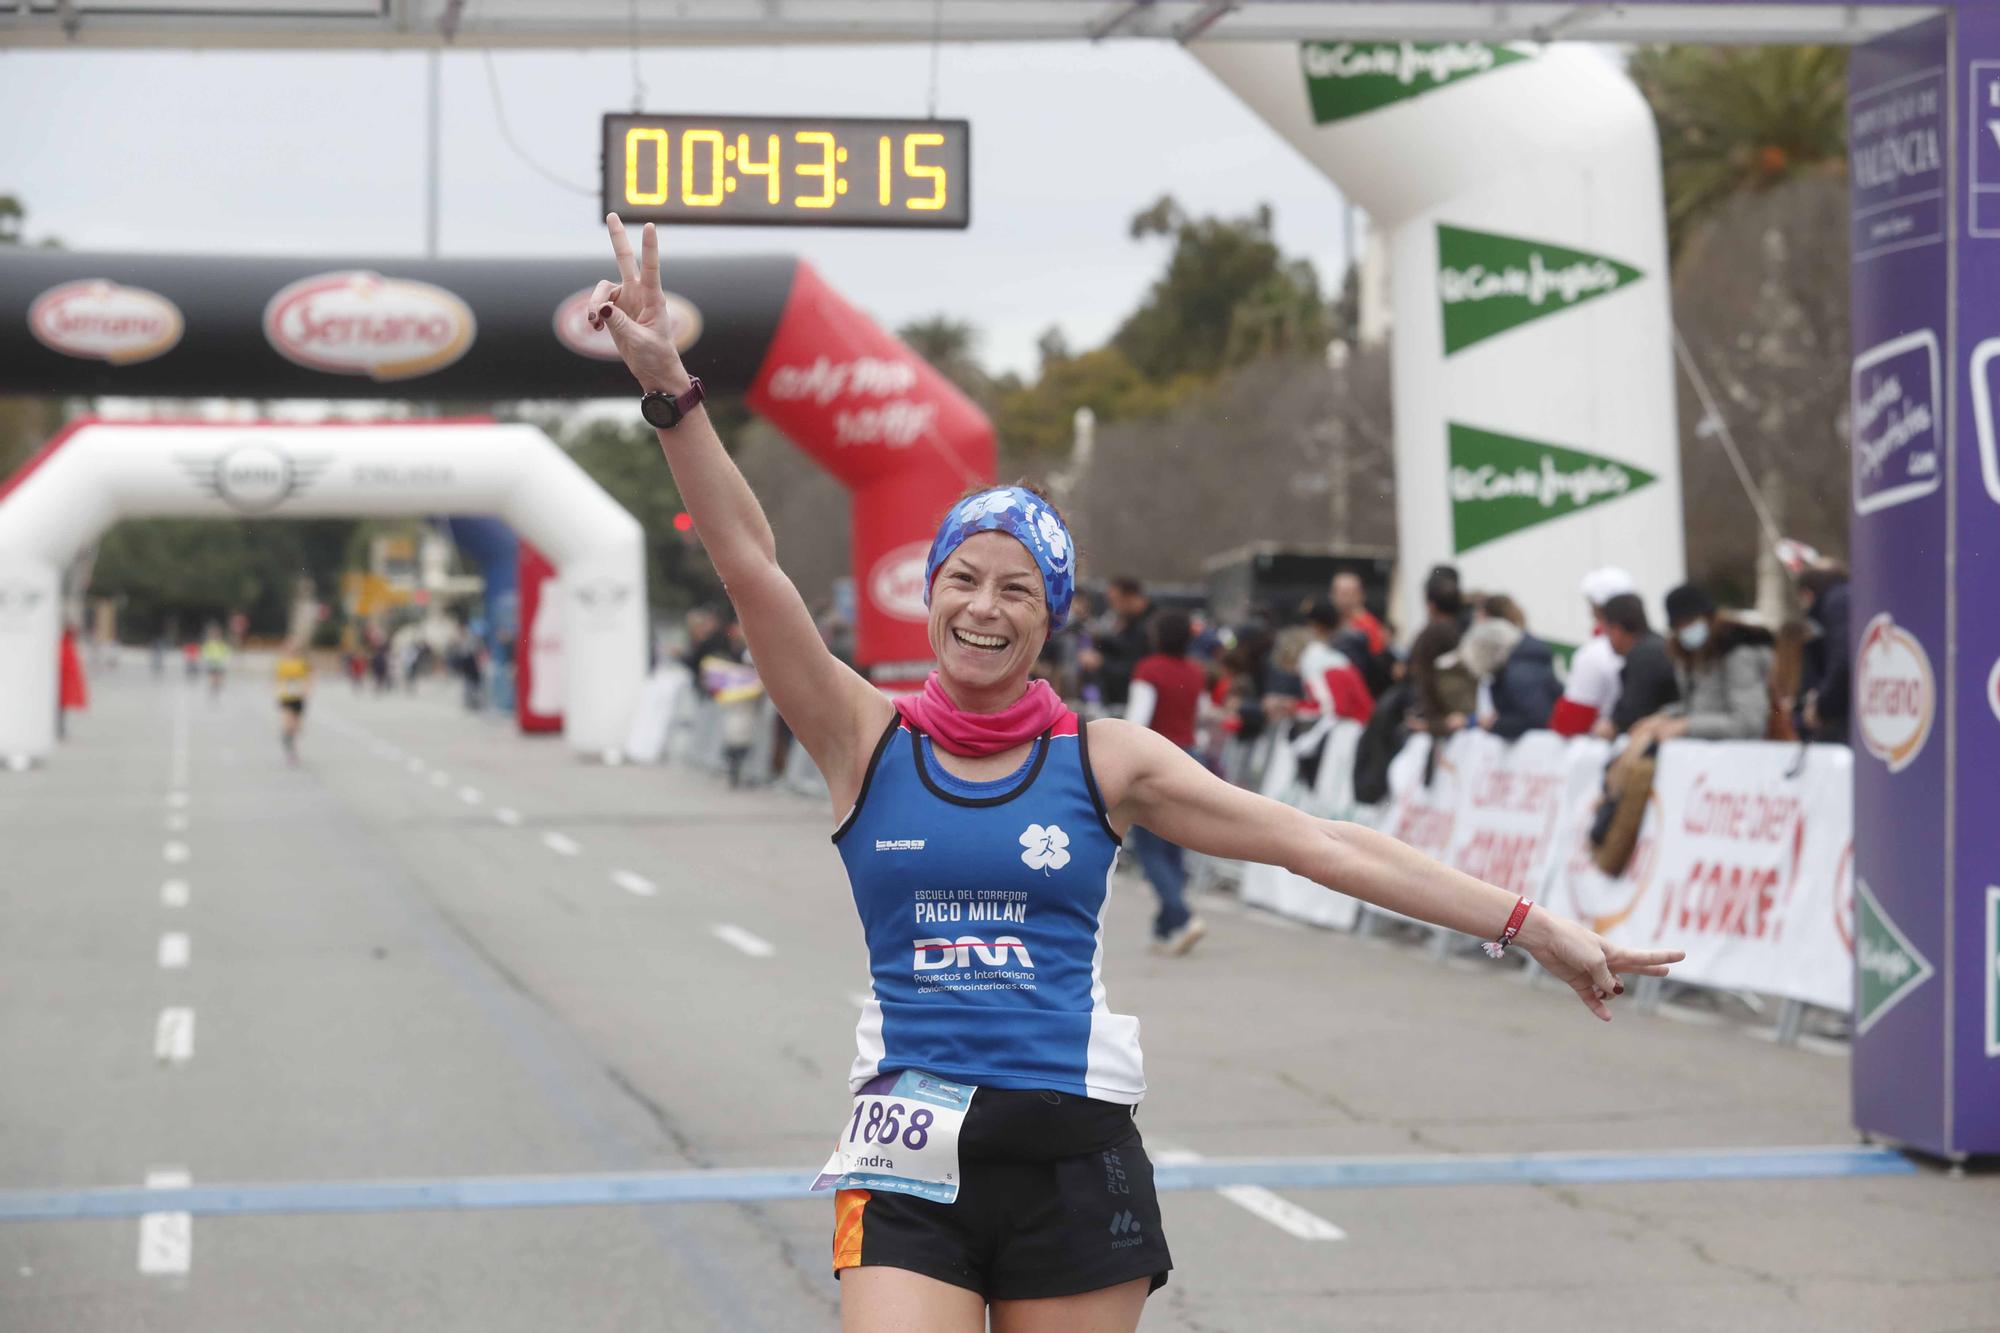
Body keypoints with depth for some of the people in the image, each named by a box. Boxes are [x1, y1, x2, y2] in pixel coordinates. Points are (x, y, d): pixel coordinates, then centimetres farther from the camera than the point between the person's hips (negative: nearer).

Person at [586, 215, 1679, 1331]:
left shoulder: (1105, 759, 4)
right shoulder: (867, 741, 4)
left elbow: (1317, 842, 2)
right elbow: (751, 564, -7)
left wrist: (1532, 926, -2)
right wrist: (669, 384, -18)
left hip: (1075, 1160, 1)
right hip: (913, 1166, 0)